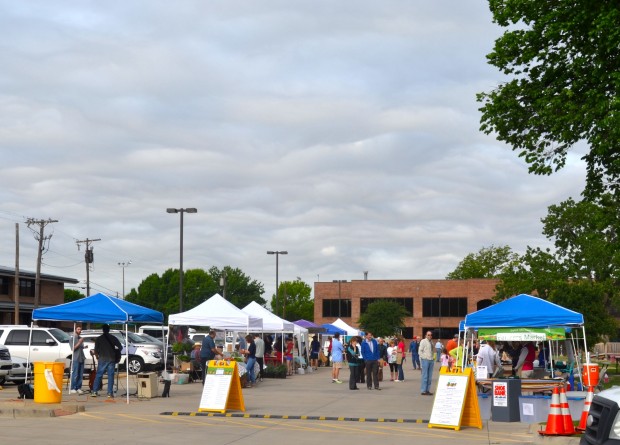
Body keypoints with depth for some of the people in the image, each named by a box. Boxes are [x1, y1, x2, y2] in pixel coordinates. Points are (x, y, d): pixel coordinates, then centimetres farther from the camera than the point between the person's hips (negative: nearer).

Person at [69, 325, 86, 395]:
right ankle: (73, 389, -6)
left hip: (81, 359, 7)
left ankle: (78, 388, 8)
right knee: (75, 375, -9)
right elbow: (73, 348, -11)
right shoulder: (72, 338, -2)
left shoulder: (80, 338, 18)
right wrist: (79, 342, -15)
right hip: (75, 359, -7)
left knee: (80, 375, 4)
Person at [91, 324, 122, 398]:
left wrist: (97, 357, 15)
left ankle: (95, 392, 0)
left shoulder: (99, 338, 2)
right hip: (111, 359, 1)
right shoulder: (113, 338, 5)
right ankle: (110, 393, -2)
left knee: (98, 375, 5)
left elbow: (96, 350, -1)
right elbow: (120, 347, 6)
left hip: (102, 359, -1)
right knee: (110, 376, 2)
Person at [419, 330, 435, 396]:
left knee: (430, 377, 7)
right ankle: (423, 391, -4)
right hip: (425, 360, -7)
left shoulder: (431, 342, 15)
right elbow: (420, 350, -7)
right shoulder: (423, 341, -4)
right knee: (425, 376, -7)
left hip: (431, 360, 7)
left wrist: (432, 357, 8)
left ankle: (427, 390, 12)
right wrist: (423, 358, -12)